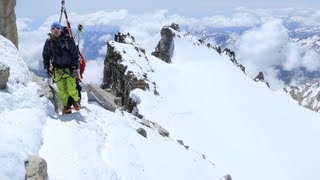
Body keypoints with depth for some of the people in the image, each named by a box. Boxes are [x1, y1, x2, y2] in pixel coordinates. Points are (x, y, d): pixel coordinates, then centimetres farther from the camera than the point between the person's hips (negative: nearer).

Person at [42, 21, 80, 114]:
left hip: (69, 68, -2)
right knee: (62, 90, 3)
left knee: (71, 89, -6)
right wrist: (47, 67, 7)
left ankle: (76, 100, 24)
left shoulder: (68, 40, -5)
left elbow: (75, 54, -3)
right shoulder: (49, 41, 2)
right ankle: (66, 106, 22)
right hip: (57, 69, 2)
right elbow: (45, 55, 14)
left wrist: (75, 68, -8)